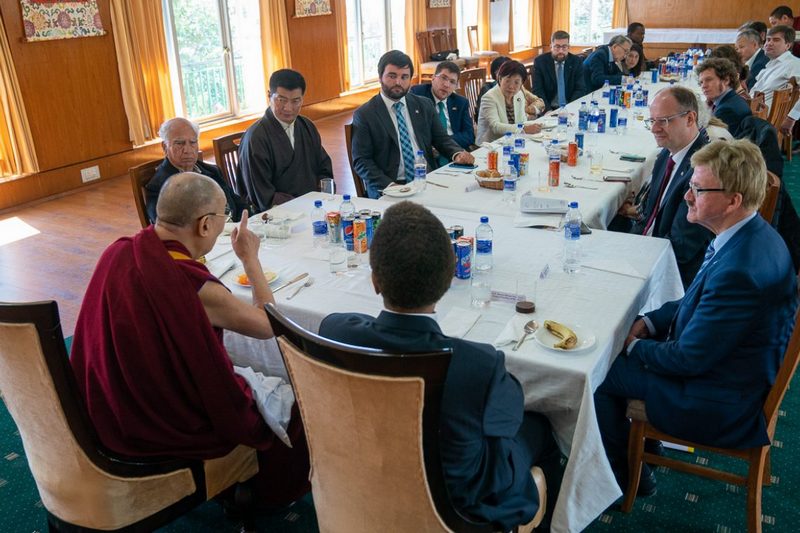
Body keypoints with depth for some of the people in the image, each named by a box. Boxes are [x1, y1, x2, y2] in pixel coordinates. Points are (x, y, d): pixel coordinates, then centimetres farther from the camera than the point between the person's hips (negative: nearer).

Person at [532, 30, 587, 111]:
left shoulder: (576, 62, 4)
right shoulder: (540, 61, -1)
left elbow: (580, 90, 0)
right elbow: (538, 91, -6)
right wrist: (548, 110, -21)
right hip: (548, 109, -2)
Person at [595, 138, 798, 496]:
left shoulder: (739, 269, -35)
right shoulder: (751, 235, -4)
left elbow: (689, 359, -26)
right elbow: (698, 302, 12)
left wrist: (636, 346, -9)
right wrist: (650, 321, 1)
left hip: (721, 405, -9)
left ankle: (625, 476, 20)